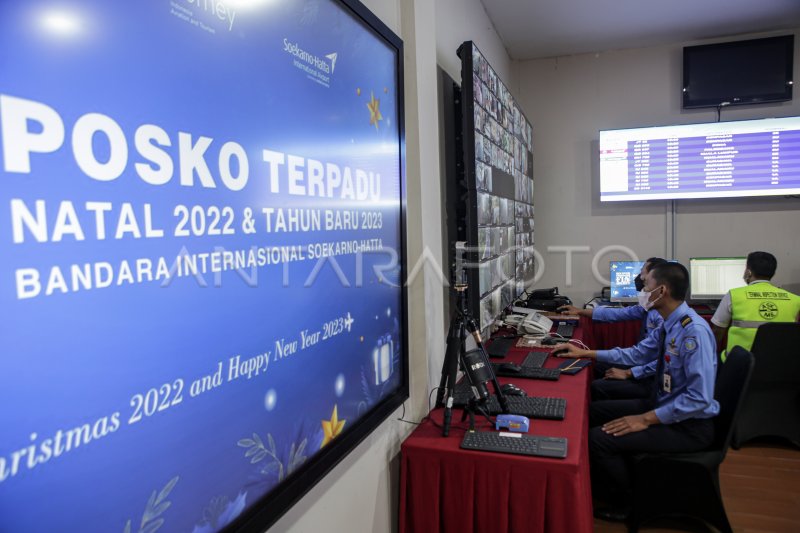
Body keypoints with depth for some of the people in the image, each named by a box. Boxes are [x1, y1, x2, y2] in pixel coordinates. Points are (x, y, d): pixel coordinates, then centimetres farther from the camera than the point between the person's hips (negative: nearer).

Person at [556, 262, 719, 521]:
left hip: (689, 424, -9)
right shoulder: (668, 324, 1)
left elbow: (699, 398, -29)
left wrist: (646, 419, -26)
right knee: (594, 412, 13)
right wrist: (586, 353, 12)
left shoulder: (694, 331, -27)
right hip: (663, 404, 9)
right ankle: (602, 485, 29)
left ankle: (623, 505, 8)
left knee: (598, 439, -18)